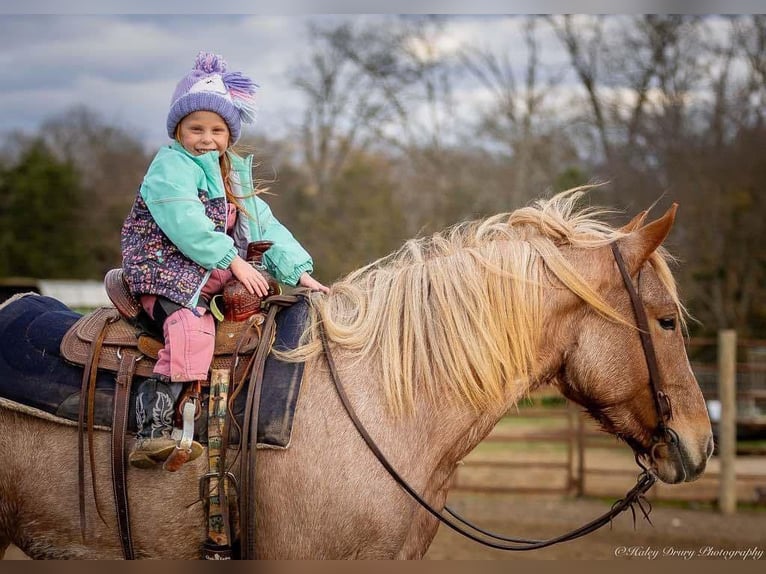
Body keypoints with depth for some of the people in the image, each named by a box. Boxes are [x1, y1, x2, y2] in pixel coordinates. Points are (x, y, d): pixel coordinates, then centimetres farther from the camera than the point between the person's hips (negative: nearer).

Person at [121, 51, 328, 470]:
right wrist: (232, 261, -22)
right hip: (169, 272, -8)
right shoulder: (169, 167, -6)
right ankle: (152, 429, -40)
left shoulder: (235, 177, 20)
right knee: (193, 329, -33)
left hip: (224, 276, 8)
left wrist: (298, 271, 3)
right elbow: (185, 222, -20)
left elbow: (265, 227, 16)